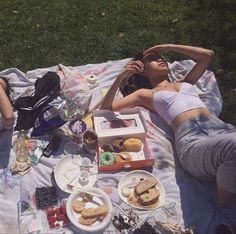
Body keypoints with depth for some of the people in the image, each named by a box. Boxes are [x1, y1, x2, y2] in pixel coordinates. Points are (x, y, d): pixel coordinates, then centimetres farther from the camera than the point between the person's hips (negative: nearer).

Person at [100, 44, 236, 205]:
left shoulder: (185, 83, 36)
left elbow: (208, 55, 35)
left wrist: (168, 47, 36)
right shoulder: (145, 94, 23)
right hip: (192, 139, -4)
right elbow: (105, 109, 16)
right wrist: (120, 77, 3)